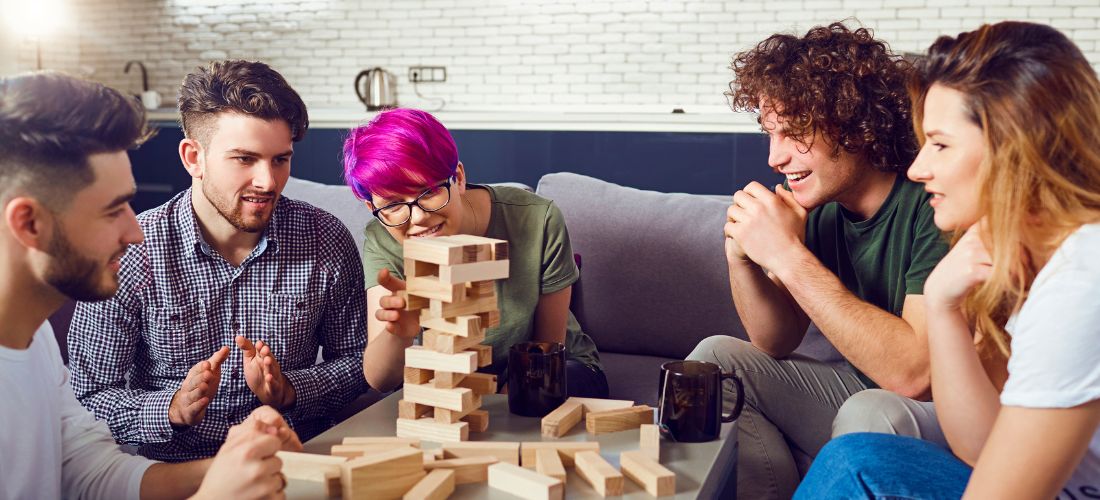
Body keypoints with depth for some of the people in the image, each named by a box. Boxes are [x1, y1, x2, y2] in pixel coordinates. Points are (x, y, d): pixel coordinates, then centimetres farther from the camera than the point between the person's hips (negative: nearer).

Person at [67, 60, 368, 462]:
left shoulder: (327, 241, -6)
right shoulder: (129, 254, -9)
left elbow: (355, 361, 3)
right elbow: (88, 395, -3)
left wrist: (288, 390, -15)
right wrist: (172, 408, -22)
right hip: (172, 469, -1)